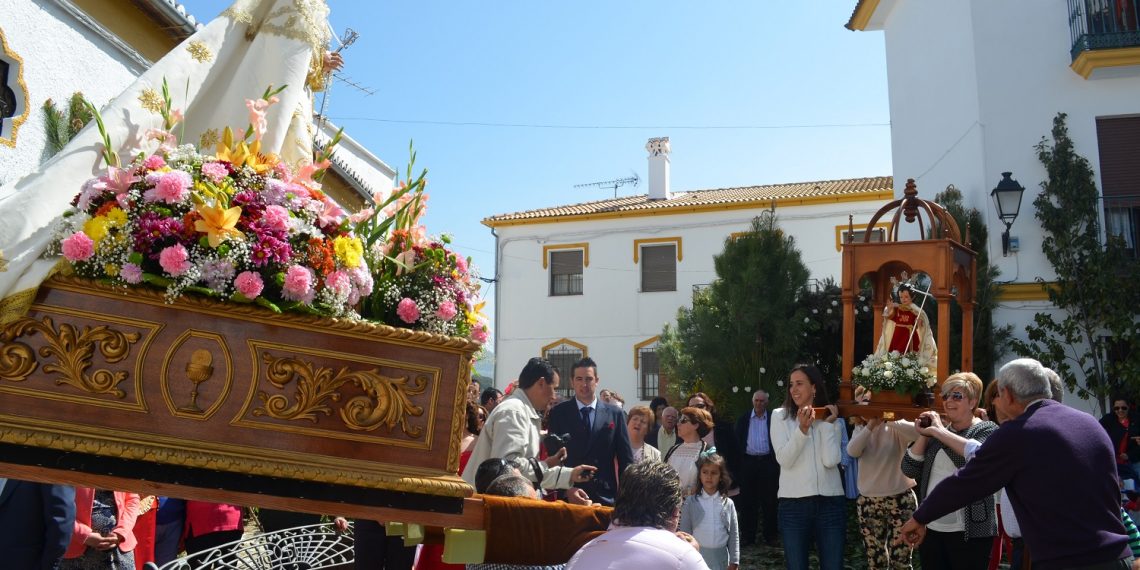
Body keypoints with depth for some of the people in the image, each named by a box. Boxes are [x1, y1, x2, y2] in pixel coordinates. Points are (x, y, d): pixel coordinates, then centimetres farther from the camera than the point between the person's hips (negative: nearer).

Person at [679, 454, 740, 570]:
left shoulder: (728, 503, 1)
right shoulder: (690, 502, -4)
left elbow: (734, 534, 4)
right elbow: (684, 532, -1)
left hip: (720, 557, 2)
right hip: (697, 556, -2)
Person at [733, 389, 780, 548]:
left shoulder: (773, 419, 4)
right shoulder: (743, 419, 8)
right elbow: (738, 440, 6)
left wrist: (776, 461, -7)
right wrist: (738, 460, -2)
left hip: (768, 462, -1)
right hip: (748, 462, 1)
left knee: (769, 500, 4)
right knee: (747, 500, 4)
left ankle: (771, 536, 13)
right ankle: (747, 535, 11)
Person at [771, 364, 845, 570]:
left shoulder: (831, 418, 8)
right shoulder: (780, 416, 3)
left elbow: (831, 460, -8)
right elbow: (784, 460, -10)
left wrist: (828, 423, -4)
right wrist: (803, 429, -20)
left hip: (830, 502, 1)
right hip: (794, 503, -1)